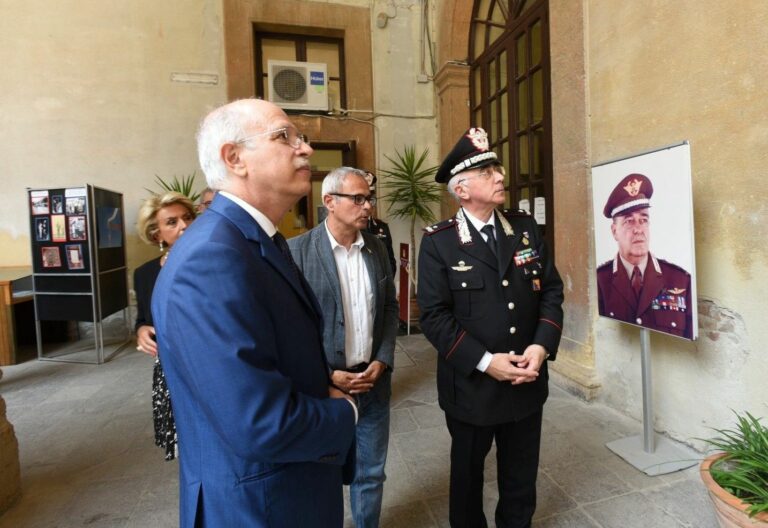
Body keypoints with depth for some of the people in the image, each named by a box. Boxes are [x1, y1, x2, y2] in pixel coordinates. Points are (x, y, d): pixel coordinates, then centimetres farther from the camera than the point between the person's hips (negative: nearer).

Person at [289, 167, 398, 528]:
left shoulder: (377, 248, 4)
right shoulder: (298, 250, -11)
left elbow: (390, 307, 9)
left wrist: (383, 361, -2)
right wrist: (327, 376, -13)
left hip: (373, 380, 4)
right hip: (324, 385, -3)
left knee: (371, 473, 19)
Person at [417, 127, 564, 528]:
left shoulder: (525, 228, 2)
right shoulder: (438, 242, -11)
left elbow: (552, 291, 3)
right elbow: (434, 315, -15)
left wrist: (541, 347, -10)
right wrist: (485, 361, -18)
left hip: (527, 382, 4)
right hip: (471, 385, -3)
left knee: (521, 477, 23)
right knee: (468, 475, 20)